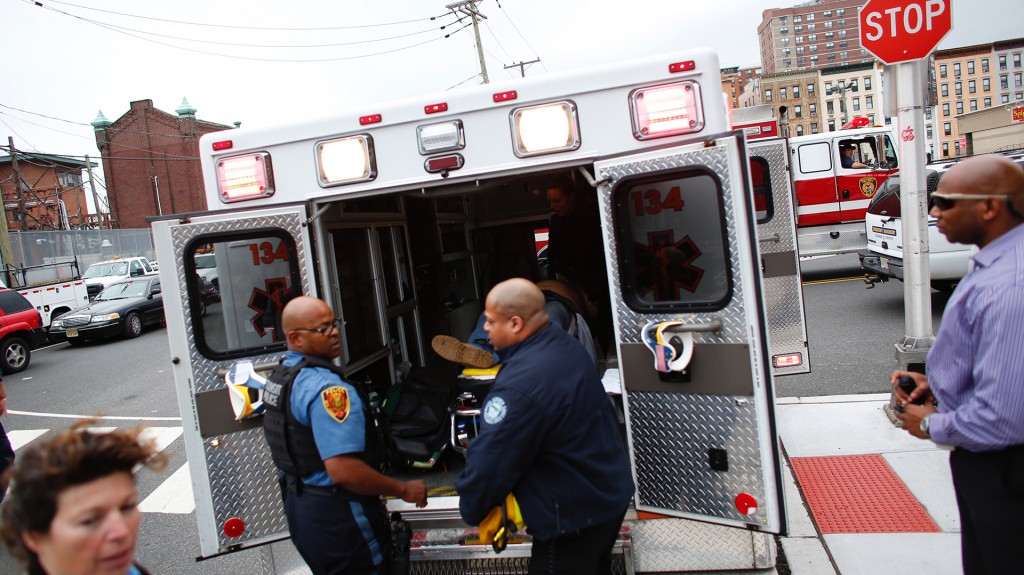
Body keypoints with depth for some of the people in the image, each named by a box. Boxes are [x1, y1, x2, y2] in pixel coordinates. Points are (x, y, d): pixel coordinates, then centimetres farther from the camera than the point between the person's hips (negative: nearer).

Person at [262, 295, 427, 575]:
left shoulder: (279, 377, 5)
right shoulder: (326, 388, -26)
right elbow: (343, 470, -32)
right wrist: (404, 490, -21)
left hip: (298, 506, 9)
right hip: (337, 518, -9)